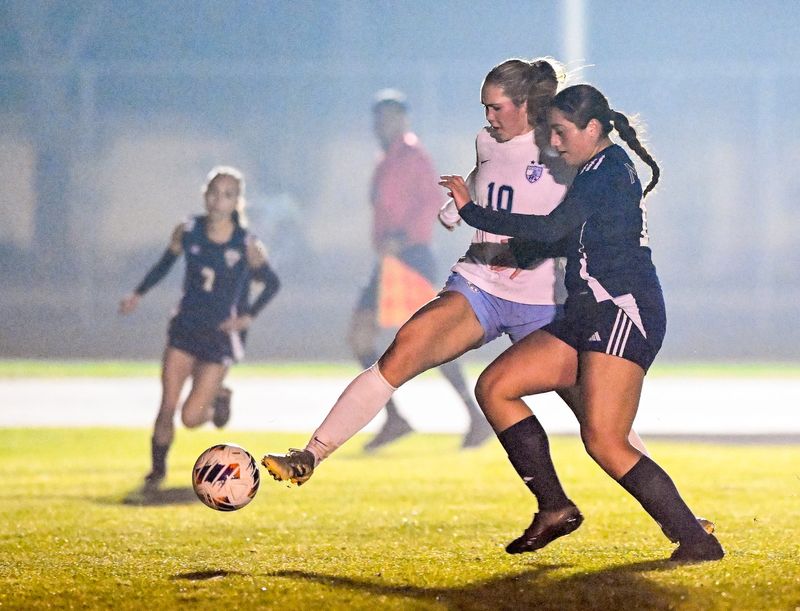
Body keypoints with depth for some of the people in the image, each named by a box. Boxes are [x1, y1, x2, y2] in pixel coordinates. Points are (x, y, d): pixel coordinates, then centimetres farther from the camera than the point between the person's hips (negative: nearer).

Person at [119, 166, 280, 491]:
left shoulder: (247, 245, -12)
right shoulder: (187, 231, -4)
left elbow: (272, 282, 2)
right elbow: (166, 262, 14)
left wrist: (248, 316, -5)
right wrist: (138, 294, 10)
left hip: (222, 334, -2)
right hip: (185, 326, 3)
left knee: (191, 416, -6)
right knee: (167, 407, -6)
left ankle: (219, 397, 28)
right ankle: (157, 468, 11)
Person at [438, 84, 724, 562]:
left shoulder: (610, 169, -8)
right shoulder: (596, 175, 23)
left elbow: (553, 228, -18)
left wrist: (472, 212, -13)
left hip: (624, 314, -10)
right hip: (588, 317, 10)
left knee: (603, 441, -20)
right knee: (494, 387, 4)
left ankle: (696, 541, -16)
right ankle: (555, 508, 3)